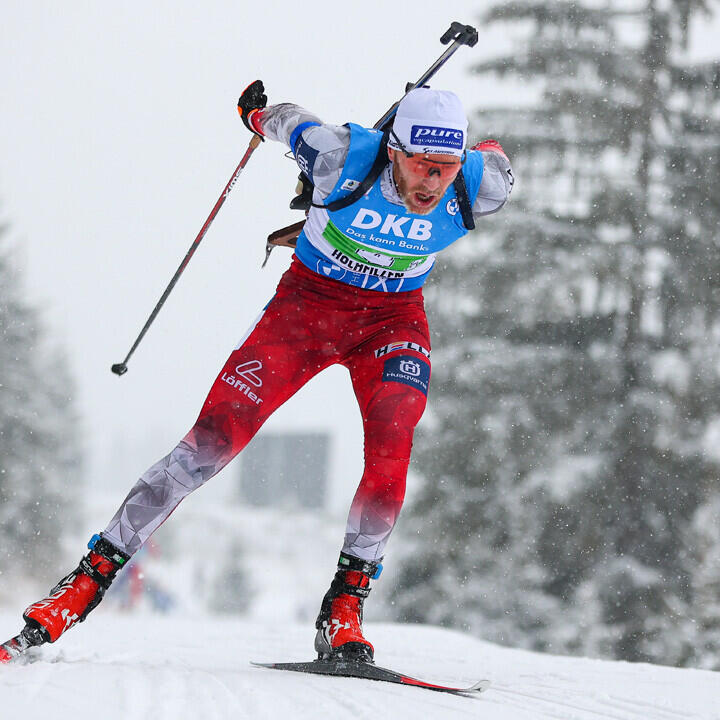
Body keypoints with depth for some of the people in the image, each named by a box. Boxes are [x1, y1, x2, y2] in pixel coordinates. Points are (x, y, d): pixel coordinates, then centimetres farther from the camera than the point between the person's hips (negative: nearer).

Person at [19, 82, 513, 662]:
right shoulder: (340, 157, -29)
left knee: (393, 435, -27)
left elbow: (494, 160, 2)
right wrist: (258, 112, 14)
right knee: (215, 438, -11)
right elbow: (288, 122, -7)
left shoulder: (479, 187, -23)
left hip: (394, 317, 1)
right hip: (308, 301, -1)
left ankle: (346, 602, -19)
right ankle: (92, 575, -4)